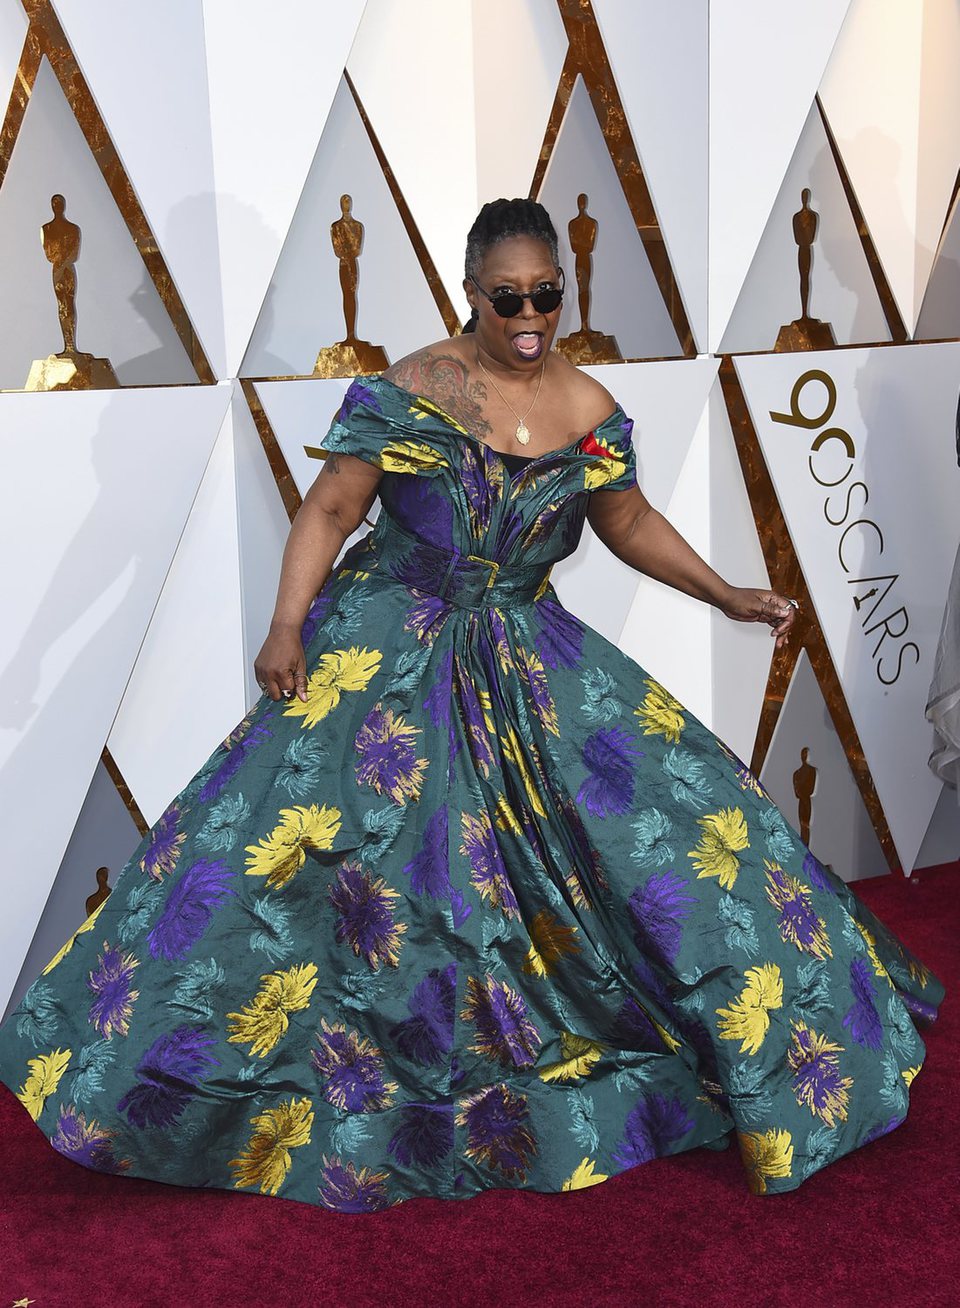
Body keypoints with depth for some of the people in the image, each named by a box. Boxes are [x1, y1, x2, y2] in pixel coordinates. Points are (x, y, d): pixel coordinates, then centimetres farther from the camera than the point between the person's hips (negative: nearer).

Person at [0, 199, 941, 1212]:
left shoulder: (590, 410, 2)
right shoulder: (406, 391, -8)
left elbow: (631, 524, 14)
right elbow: (330, 509, -9)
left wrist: (726, 596, 6)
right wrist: (288, 624, -22)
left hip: (528, 656, 4)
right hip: (388, 647, -3)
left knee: (670, 810, 0)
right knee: (292, 834, -15)